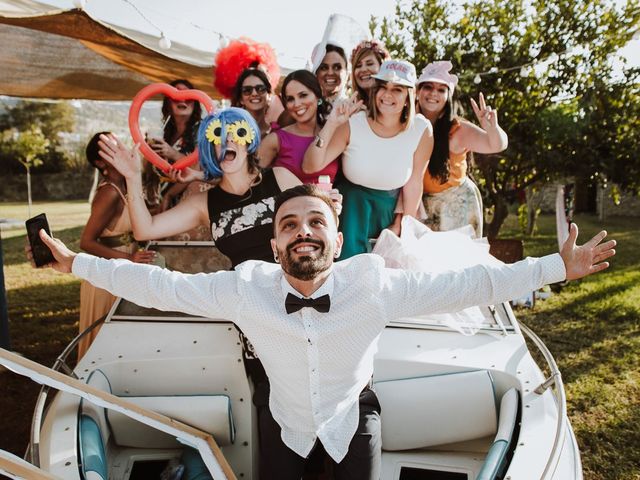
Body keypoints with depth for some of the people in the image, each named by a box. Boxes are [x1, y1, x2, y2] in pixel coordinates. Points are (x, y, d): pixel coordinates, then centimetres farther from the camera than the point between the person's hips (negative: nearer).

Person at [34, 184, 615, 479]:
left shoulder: (373, 282, -28)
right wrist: (77, 263, -17)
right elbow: (163, 286, -19)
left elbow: (464, 285, -26)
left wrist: (557, 267, -26)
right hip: (284, 421, 1)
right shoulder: (246, 287, -25)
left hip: (353, 416, 0)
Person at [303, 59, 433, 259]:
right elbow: (310, 167, -20)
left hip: (388, 208, 2)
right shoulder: (352, 125, -16)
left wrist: (403, 226, 3)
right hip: (352, 200, -2)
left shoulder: (422, 130, -14)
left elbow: (414, 184, -4)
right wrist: (331, 125, -30)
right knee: (351, 257, -14)